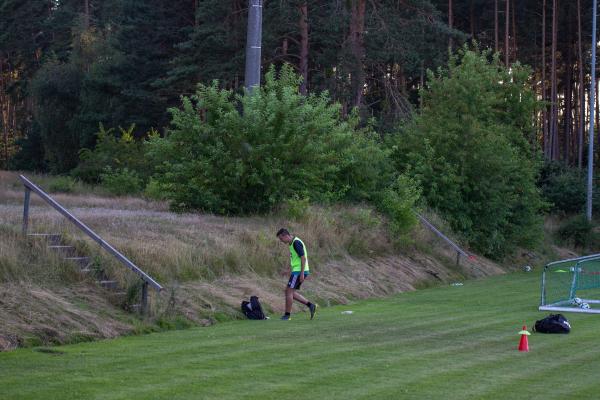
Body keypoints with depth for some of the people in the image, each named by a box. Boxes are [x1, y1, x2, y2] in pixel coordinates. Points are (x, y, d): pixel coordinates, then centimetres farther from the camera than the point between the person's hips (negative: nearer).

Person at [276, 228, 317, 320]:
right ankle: (310, 305, 10)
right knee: (291, 292, 11)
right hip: (297, 271, 10)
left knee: (289, 291, -5)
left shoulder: (296, 243, -15)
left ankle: (287, 315, 1)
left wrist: (302, 273, -22)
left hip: (298, 271, -10)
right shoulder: (293, 243, 16)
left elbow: (303, 258, -20)